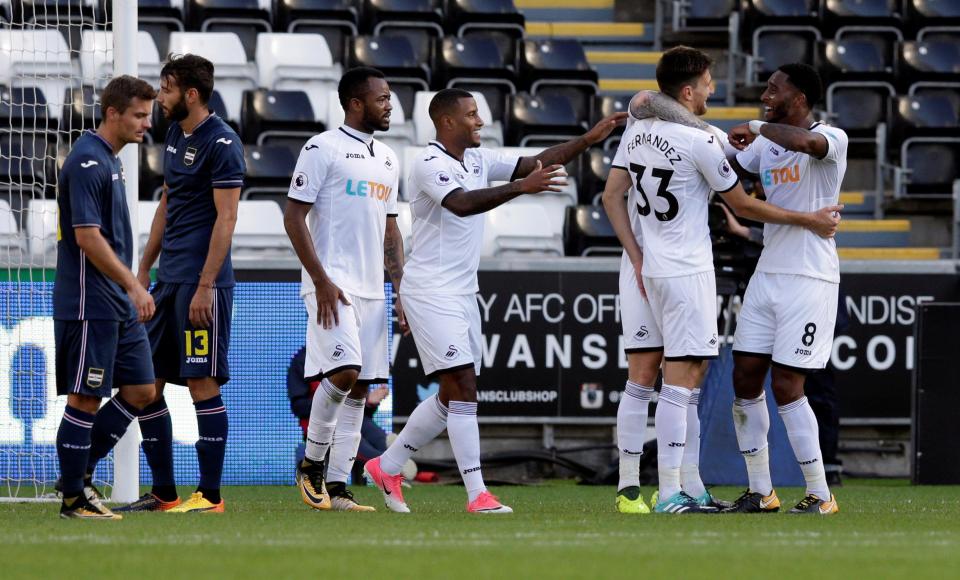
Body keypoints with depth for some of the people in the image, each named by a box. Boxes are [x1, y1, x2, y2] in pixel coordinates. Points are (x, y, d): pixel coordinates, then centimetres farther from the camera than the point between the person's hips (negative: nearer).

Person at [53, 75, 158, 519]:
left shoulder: (107, 161, 16)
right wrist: (132, 284, -20)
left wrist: (131, 288, 22)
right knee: (85, 399, -4)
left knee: (140, 390, 9)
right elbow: (86, 236, -21)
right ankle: (74, 497, 3)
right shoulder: (87, 162, -15)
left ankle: (80, 474, 16)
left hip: (119, 307, 10)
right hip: (89, 304, -10)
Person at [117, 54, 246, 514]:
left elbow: (226, 218, -15)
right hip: (167, 281, 9)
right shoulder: (174, 135, 15)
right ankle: (163, 493, 14)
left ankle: (210, 495, -1)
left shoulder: (221, 143, -11)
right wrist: (144, 270, 20)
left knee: (202, 383, -6)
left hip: (202, 284, -9)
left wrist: (205, 285, -19)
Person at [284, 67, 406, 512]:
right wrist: (322, 281, -16)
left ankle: (336, 488, 6)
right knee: (343, 372, -20)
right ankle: (312, 464, -1)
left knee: (359, 389, 4)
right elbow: (294, 217, -9)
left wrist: (401, 291, 14)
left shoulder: (387, 159, 17)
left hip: (372, 291, 8)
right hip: (331, 285, -8)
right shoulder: (322, 149, -6)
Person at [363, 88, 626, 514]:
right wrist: (521, 187, -42)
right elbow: (462, 204, -32)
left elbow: (537, 162, 10)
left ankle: (387, 467, 26)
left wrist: (590, 139, -1)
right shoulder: (430, 164, -15)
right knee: (463, 386, -14)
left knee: (451, 397, 13)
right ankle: (477, 494, -16)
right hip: (431, 291, -9)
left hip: (462, 294, 9)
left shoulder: (478, 160, 11)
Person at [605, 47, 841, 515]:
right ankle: (670, 494, -6)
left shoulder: (637, 130, 6)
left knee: (641, 381, 10)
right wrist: (809, 221, 5)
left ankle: (629, 488, 12)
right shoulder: (700, 142, -15)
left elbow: (611, 196, 8)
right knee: (679, 383, -5)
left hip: (644, 265, 8)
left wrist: (637, 258, 9)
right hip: (686, 270, -8)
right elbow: (743, 205, -6)